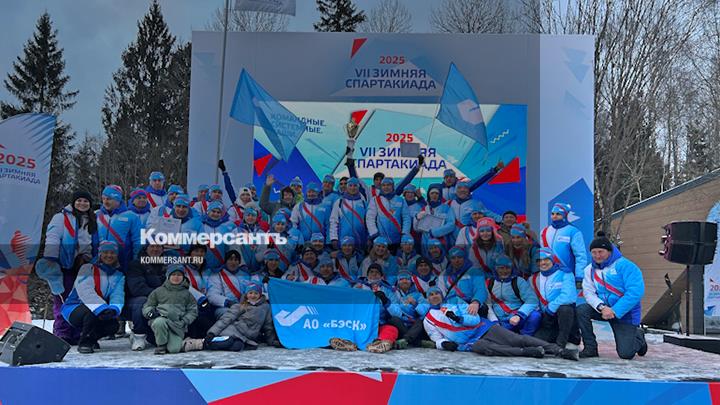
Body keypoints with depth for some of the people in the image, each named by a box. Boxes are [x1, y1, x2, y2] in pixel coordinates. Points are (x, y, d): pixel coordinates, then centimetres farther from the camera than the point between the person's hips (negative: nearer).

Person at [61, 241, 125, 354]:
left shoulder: (119, 276, 5)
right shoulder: (87, 268, -11)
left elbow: (117, 296, -12)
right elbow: (85, 292, -27)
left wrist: (114, 309, -37)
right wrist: (102, 308, -42)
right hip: (73, 308, -5)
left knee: (113, 325, -18)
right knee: (92, 312, -34)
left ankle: (91, 338, 13)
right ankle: (84, 342, -13)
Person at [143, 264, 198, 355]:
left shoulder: (186, 294, 20)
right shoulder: (159, 291, 17)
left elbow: (193, 311, 16)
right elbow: (147, 306, 17)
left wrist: (184, 321, -2)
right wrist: (150, 312, -7)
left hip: (177, 324, 0)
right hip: (160, 318, 0)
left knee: (174, 349, -22)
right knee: (159, 322, -39)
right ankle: (161, 345, -13)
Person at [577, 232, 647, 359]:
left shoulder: (625, 266, -14)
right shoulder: (590, 269, 2)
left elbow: (636, 292, -22)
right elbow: (588, 292, -6)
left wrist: (614, 311, -26)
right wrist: (601, 307, -27)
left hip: (625, 314, -4)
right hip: (603, 309, 4)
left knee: (626, 354, -8)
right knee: (581, 310, -25)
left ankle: (638, 337, 28)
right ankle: (590, 348, -9)